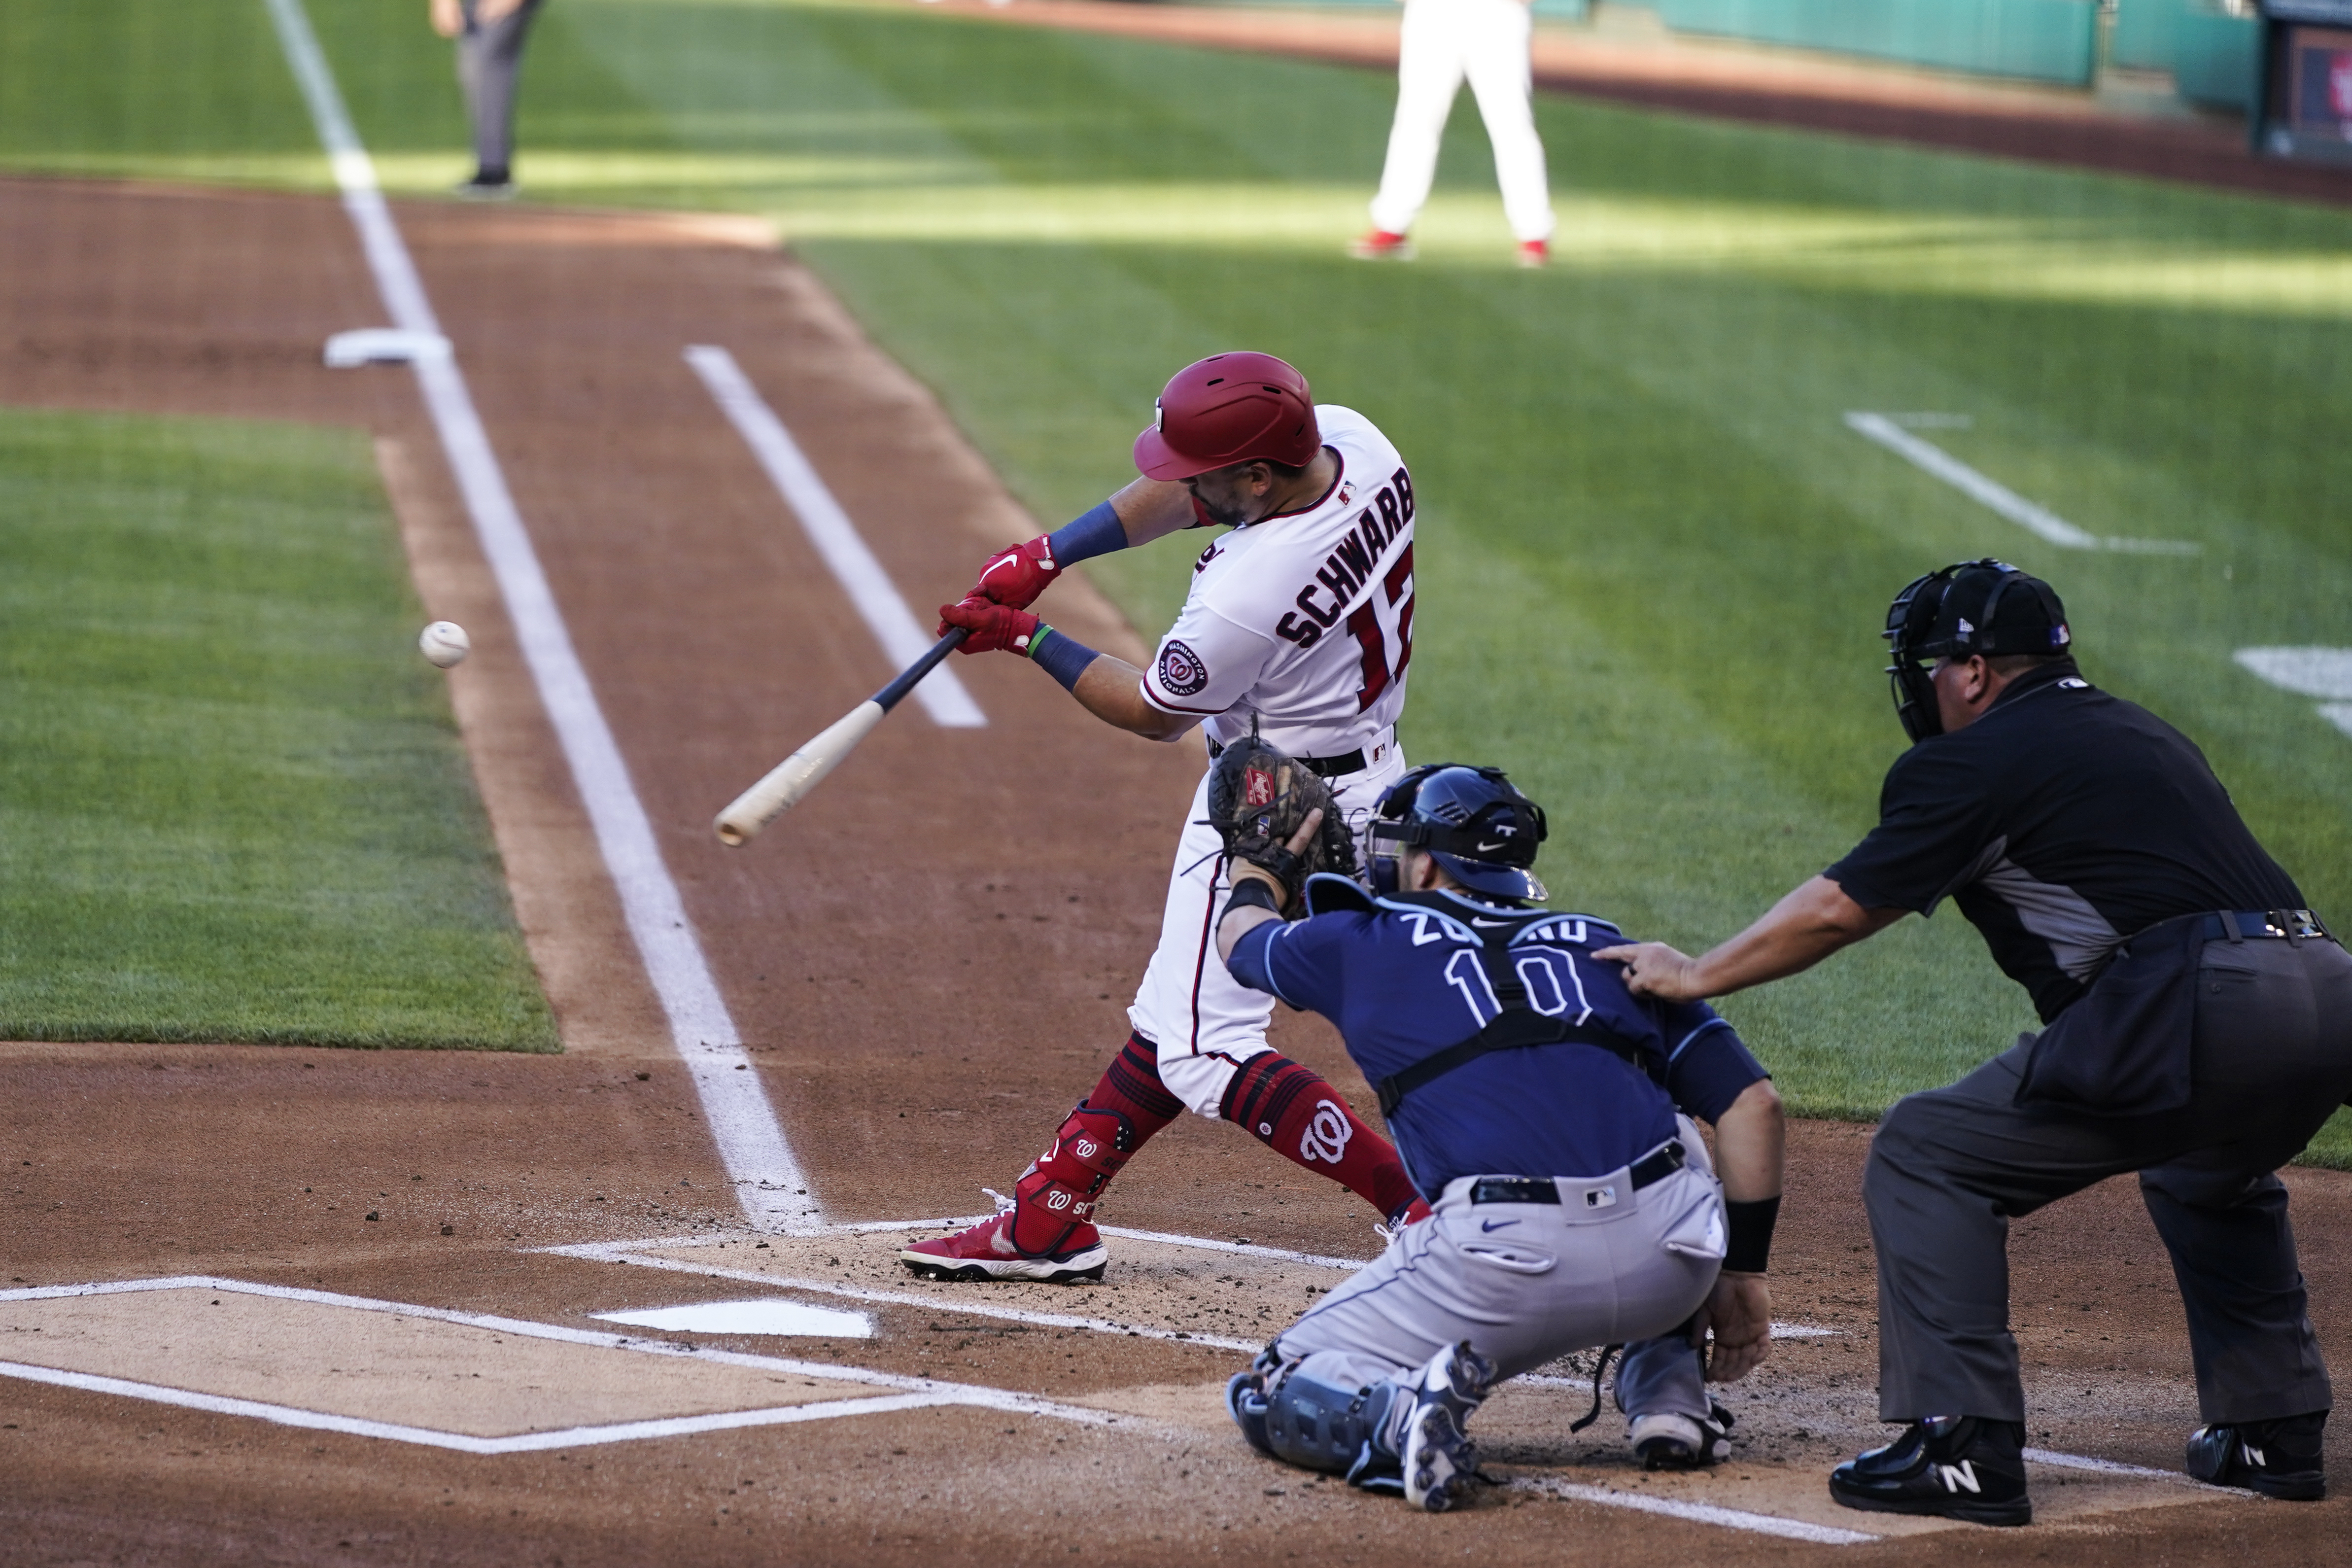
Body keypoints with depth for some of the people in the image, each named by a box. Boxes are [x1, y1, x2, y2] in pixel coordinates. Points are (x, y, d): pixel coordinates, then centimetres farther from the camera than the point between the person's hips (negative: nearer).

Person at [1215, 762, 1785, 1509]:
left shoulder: (1365, 944, 18)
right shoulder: (1607, 950, 22)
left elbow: (1240, 934, 41)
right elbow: (1751, 1102, 13)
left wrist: (1261, 862, 63)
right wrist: (1742, 1271, 20)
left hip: (1504, 1265, -3)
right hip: (1675, 1259, 3)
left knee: (1275, 1398, 14)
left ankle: (1398, 1418, -19)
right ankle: (1669, 1387, 21)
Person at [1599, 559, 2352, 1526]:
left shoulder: (1980, 759, 5)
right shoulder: (2144, 737, 28)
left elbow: (1838, 910, 9)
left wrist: (1695, 977, 20)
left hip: (2192, 1010, -8)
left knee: (1925, 1157, 1)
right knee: (2206, 1177, 39)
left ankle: (1961, 1449, -7)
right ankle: (2273, 1433, 32)